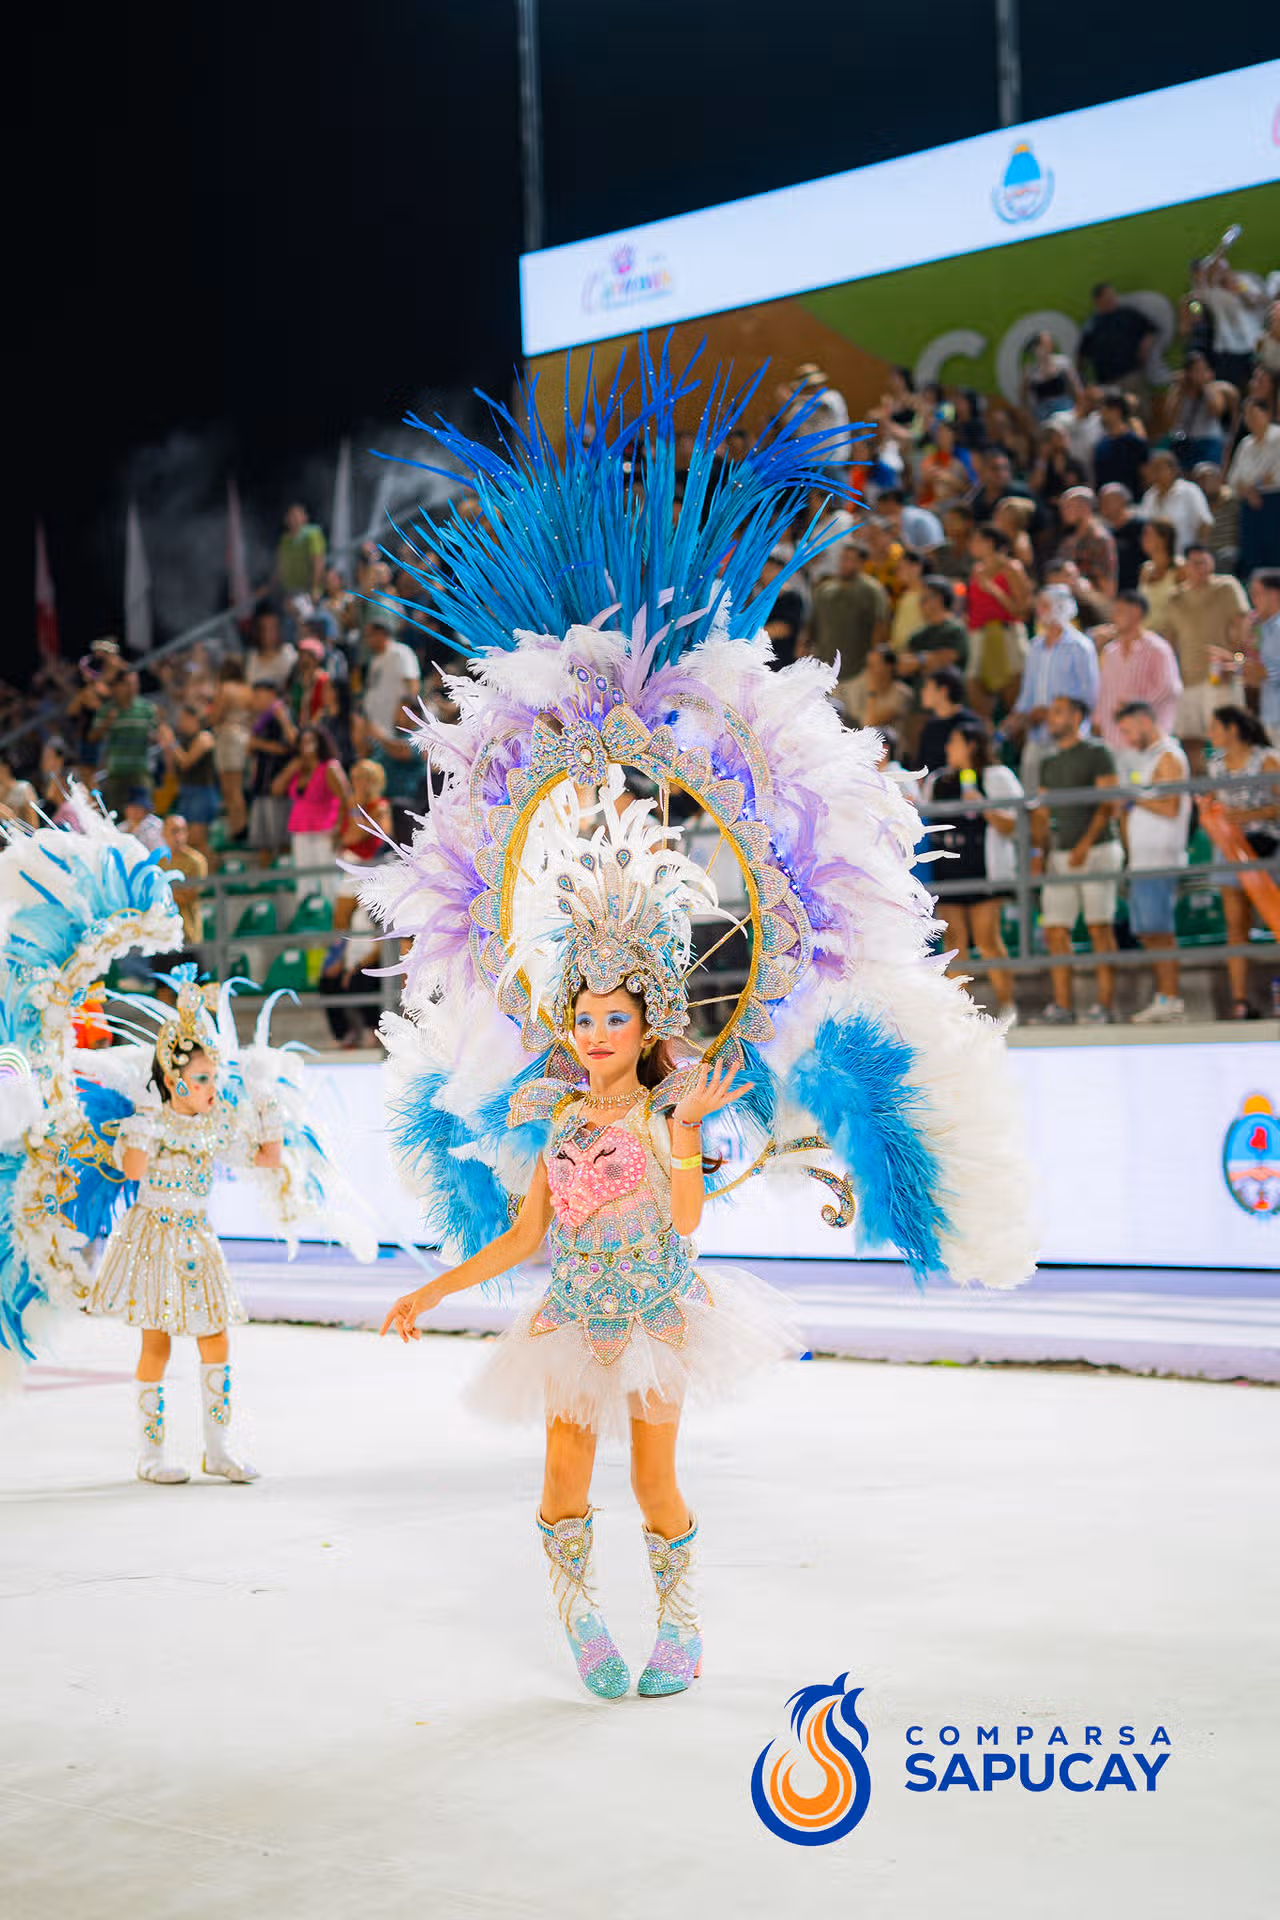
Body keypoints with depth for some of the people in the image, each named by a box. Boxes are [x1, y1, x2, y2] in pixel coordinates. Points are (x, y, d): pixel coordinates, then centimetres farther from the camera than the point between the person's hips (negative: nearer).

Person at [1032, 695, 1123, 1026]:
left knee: (1099, 927, -7)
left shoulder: (1097, 754, -1)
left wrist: (1085, 844, -16)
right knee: (1055, 929, -1)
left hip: (1097, 849, -6)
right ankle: (1062, 1005, 1)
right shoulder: (1048, 763, 18)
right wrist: (1040, 851, 7)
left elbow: (1108, 804, -8)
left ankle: (1105, 1004, -5)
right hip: (1060, 855, 6)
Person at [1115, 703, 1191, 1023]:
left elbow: (1170, 808, -16)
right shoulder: (1146, 758, 23)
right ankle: (1163, 998, 9)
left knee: (1159, 931, -12)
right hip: (1142, 862, 10)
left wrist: (1135, 797, -9)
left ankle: (1170, 1000, -12)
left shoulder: (1168, 757, -7)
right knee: (1148, 933, 8)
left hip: (1159, 861, -10)